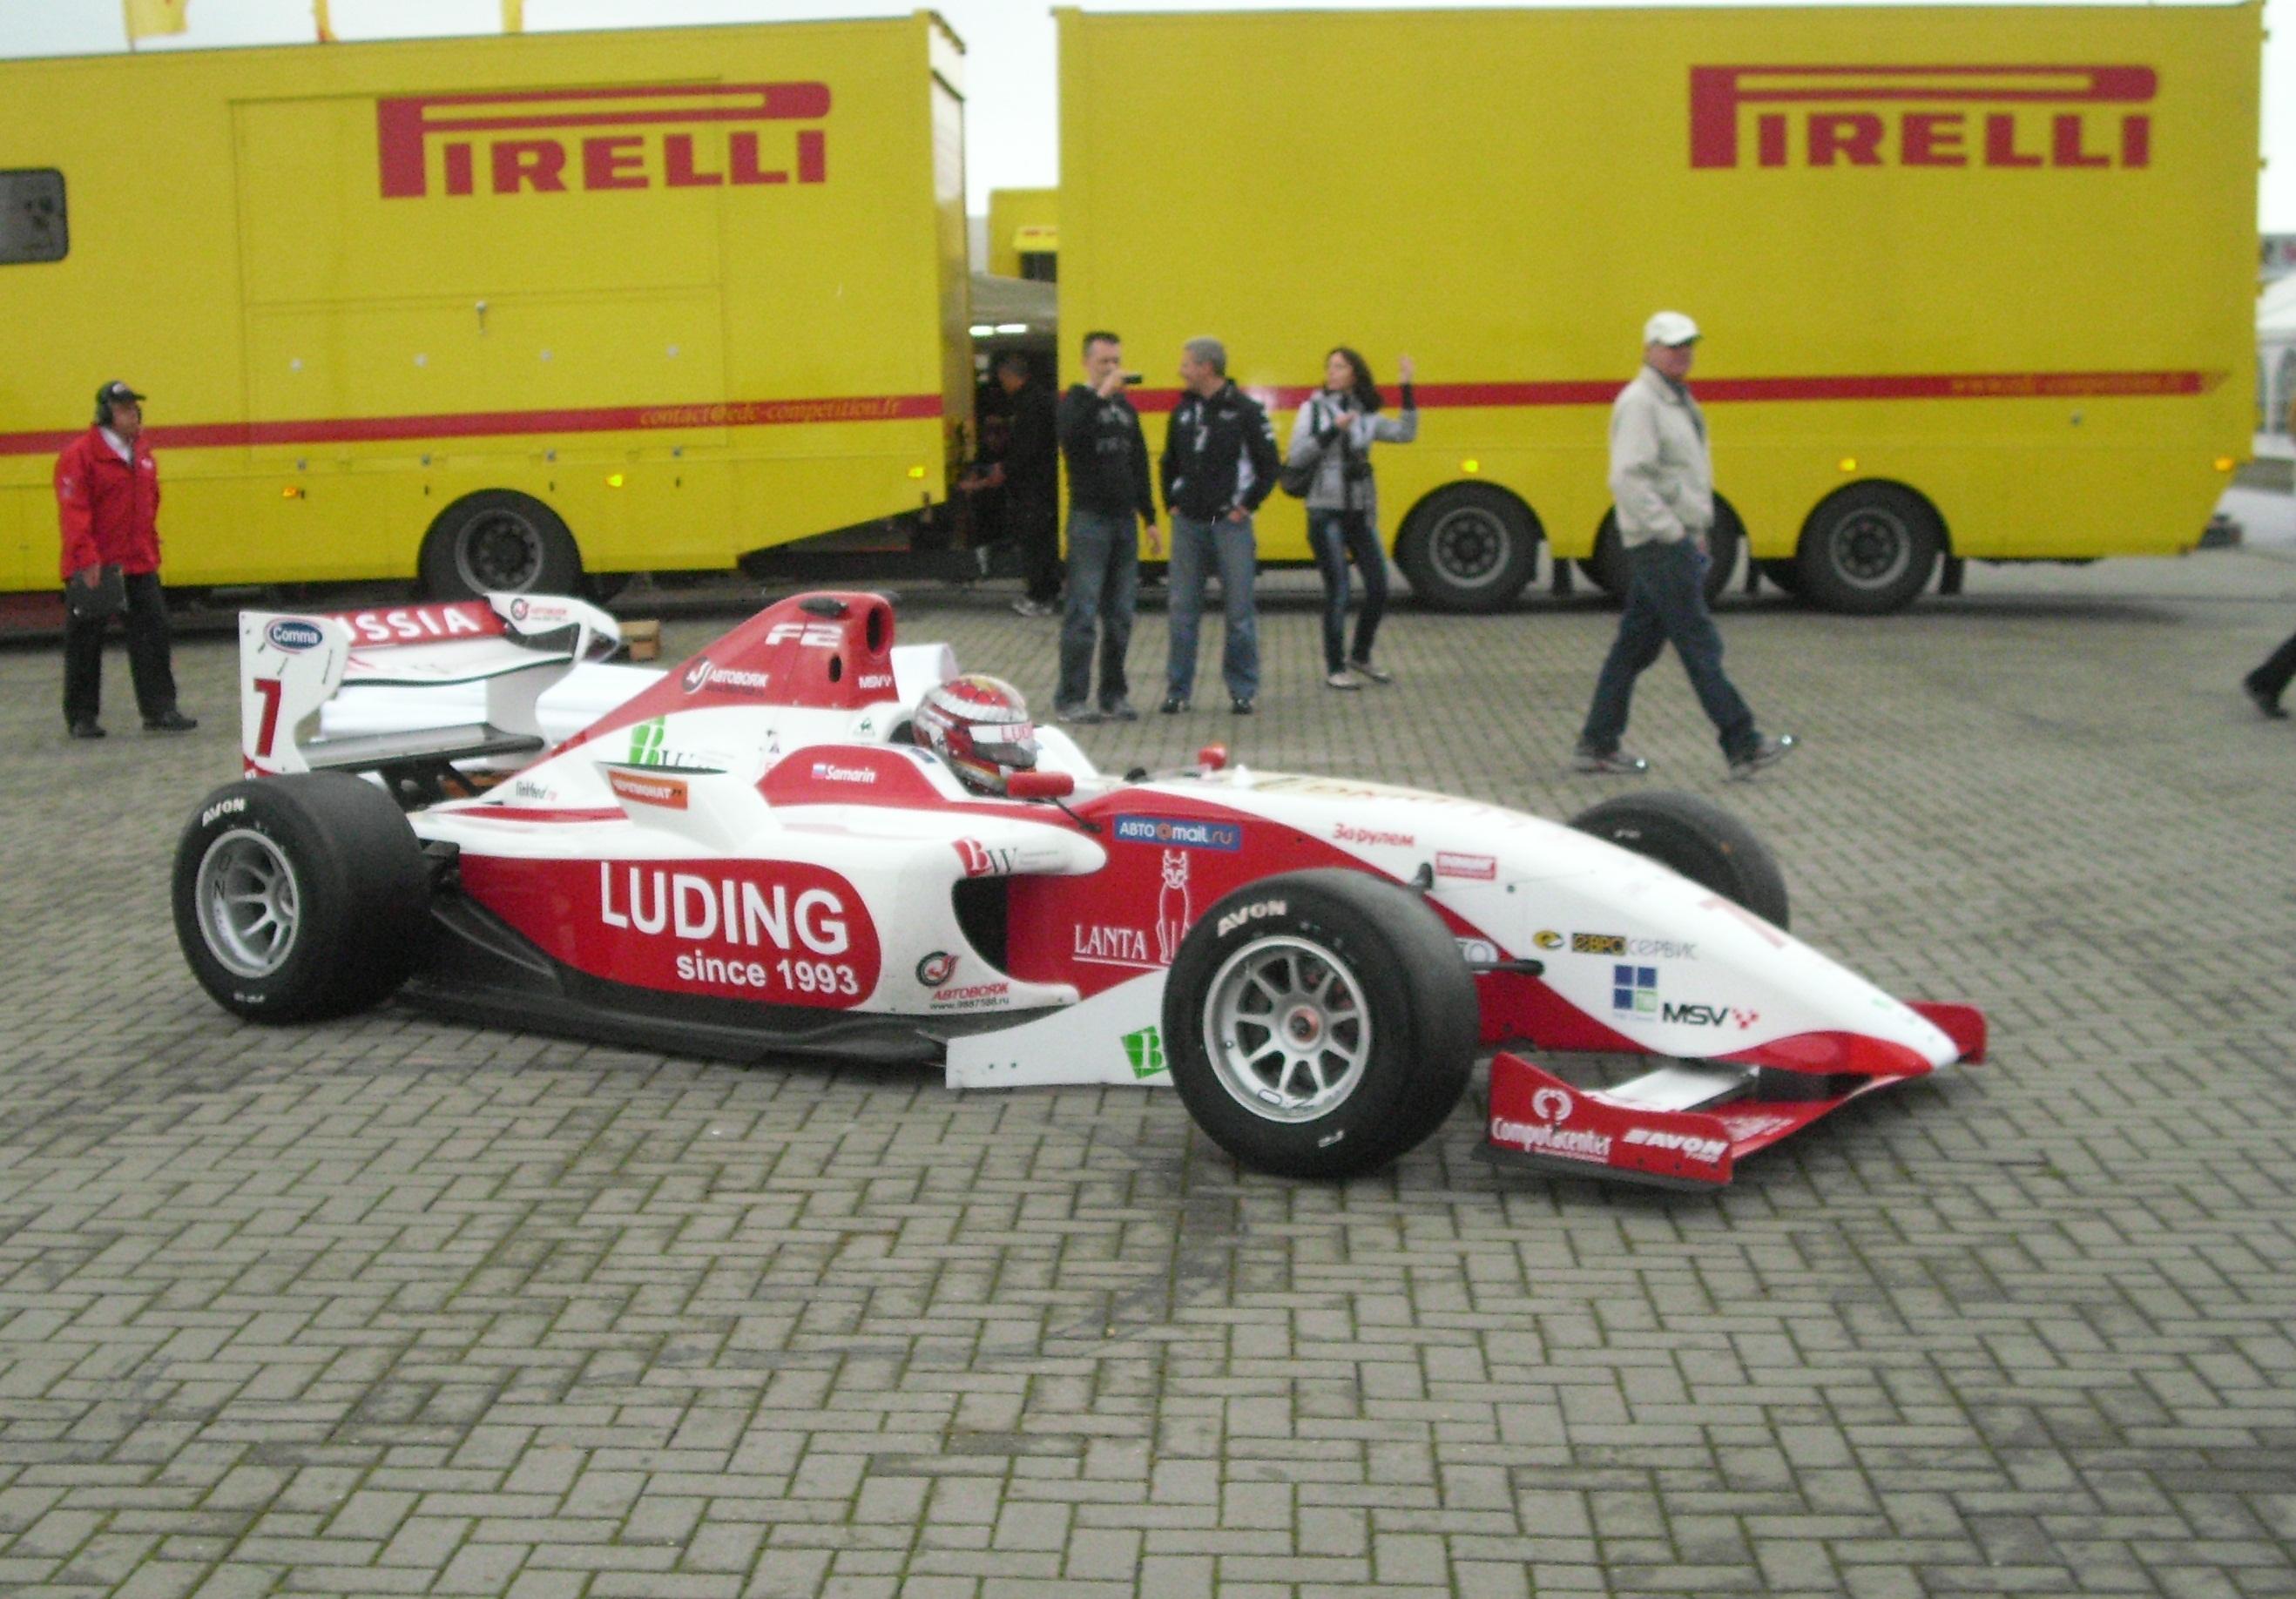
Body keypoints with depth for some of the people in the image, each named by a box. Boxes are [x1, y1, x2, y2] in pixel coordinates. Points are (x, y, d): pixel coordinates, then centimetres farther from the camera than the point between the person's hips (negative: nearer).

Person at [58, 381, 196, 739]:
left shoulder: (142, 457, 12)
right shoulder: (79, 455, -10)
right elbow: (74, 512, -16)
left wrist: (152, 552, 15)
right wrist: (87, 560, -23)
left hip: (139, 566, 6)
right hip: (92, 571, -6)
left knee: (153, 633, 1)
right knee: (85, 643, 4)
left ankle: (160, 710, 5)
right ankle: (81, 717, 13)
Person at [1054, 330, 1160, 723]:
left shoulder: (1124, 407, 16)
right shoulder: (1077, 401, -3)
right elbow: (1071, 436, -26)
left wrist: (1149, 518, 17)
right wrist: (1101, 395, -24)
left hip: (1123, 520, 6)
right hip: (1089, 518, -6)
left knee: (1120, 614, 8)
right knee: (1083, 613, -7)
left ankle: (1114, 694, 15)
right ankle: (1071, 699, -3)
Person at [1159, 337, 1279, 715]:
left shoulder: (1244, 410, -5)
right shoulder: (1183, 411, 10)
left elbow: (1268, 466, -3)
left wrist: (1247, 506, -6)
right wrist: (1171, 503, 10)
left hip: (1230, 524, -4)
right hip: (1187, 524, 4)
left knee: (1239, 611, 1)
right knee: (1183, 610, 5)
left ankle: (1242, 690, 10)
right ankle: (1177, 690, 12)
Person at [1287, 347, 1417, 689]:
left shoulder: (1366, 416, 10)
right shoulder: (1313, 410, 0)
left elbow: (1405, 433, 0)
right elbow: (1296, 456, -9)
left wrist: (1408, 389, -5)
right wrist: (1333, 431, -18)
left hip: (1361, 512, 4)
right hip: (1326, 512, -4)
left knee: (1379, 588, 3)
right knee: (1337, 590, -3)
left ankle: (1360, 658, 23)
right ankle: (1334, 669, 8)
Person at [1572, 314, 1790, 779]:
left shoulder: (1678, 401, 18)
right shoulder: (1639, 402, -13)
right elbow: (1627, 479, -22)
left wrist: (1696, 528, 17)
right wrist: (1673, 531, -21)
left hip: (1675, 539, 10)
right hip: (1658, 544, -10)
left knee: (1636, 645, 11)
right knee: (1700, 645, -8)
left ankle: (1596, 746, 16)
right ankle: (1744, 748, -6)